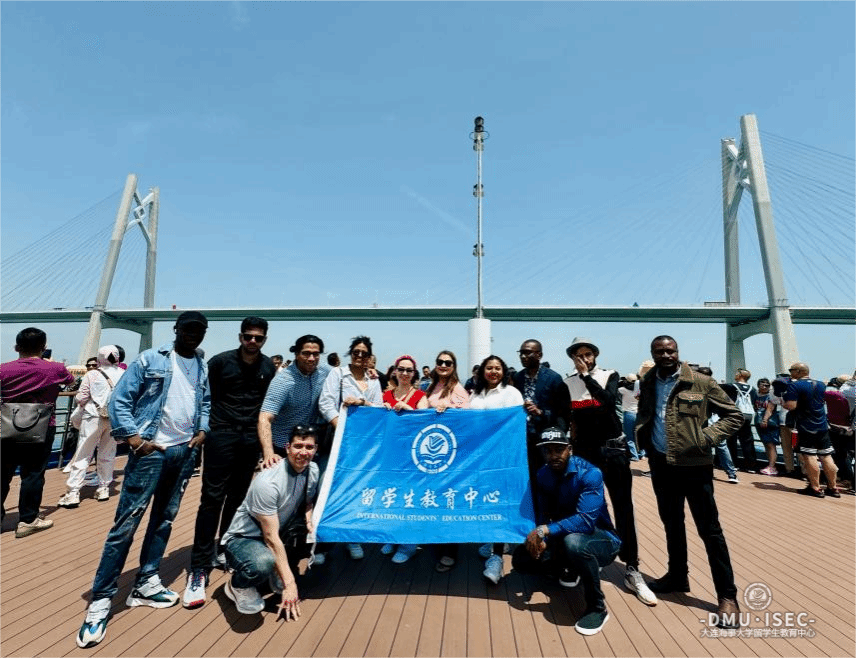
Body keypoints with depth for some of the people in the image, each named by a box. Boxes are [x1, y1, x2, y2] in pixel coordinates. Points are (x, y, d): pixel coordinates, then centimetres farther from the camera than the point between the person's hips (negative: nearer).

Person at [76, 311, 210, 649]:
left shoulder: (204, 368, 8)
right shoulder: (150, 359, -4)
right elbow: (120, 399, -5)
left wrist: (203, 431, 2)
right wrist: (133, 438, -12)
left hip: (185, 451, 5)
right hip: (151, 450, -4)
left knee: (164, 519, 13)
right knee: (126, 521, -1)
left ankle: (145, 584, 28)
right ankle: (101, 599, 12)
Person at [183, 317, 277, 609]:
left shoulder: (269, 368, 4)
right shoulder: (220, 361, -5)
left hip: (251, 439, 3)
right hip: (221, 435, -3)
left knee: (237, 498, 11)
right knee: (212, 498, -5)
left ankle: (222, 549, 30)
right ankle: (199, 569, 3)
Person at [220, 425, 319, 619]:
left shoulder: (313, 470, -8)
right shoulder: (267, 482, -29)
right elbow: (271, 538, -26)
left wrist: (309, 520, -13)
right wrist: (289, 584, -25)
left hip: (282, 532, 7)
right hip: (243, 539, -7)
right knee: (262, 564, -39)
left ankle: (278, 574, 9)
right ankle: (238, 586, -2)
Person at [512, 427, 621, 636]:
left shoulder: (589, 474, -25)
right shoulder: (543, 474, -5)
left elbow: (586, 520, -34)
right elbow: (543, 513, -1)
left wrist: (545, 530, -38)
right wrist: (539, 538, -21)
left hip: (601, 540, -6)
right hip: (563, 538, 6)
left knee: (573, 542, -39)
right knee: (521, 558, -8)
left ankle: (597, 608, -13)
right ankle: (571, 569, 19)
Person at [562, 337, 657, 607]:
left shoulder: (610, 375, -3)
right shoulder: (568, 384, 2)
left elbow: (609, 401, -22)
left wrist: (587, 375, -21)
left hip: (613, 449, -2)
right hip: (583, 451, 2)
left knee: (623, 509, 3)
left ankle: (631, 570, 13)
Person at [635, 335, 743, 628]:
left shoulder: (701, 382, -9)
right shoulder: (648, 384, 4)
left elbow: (734, 415, -3)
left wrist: (706, 438, -14)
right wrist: (642, 434, 1)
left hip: (694, 465, -4)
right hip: (661, 465, 5)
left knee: (709, 530, 3)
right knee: (671, 524, 18)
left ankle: (727, 595, 17)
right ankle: (677, 576, 35)